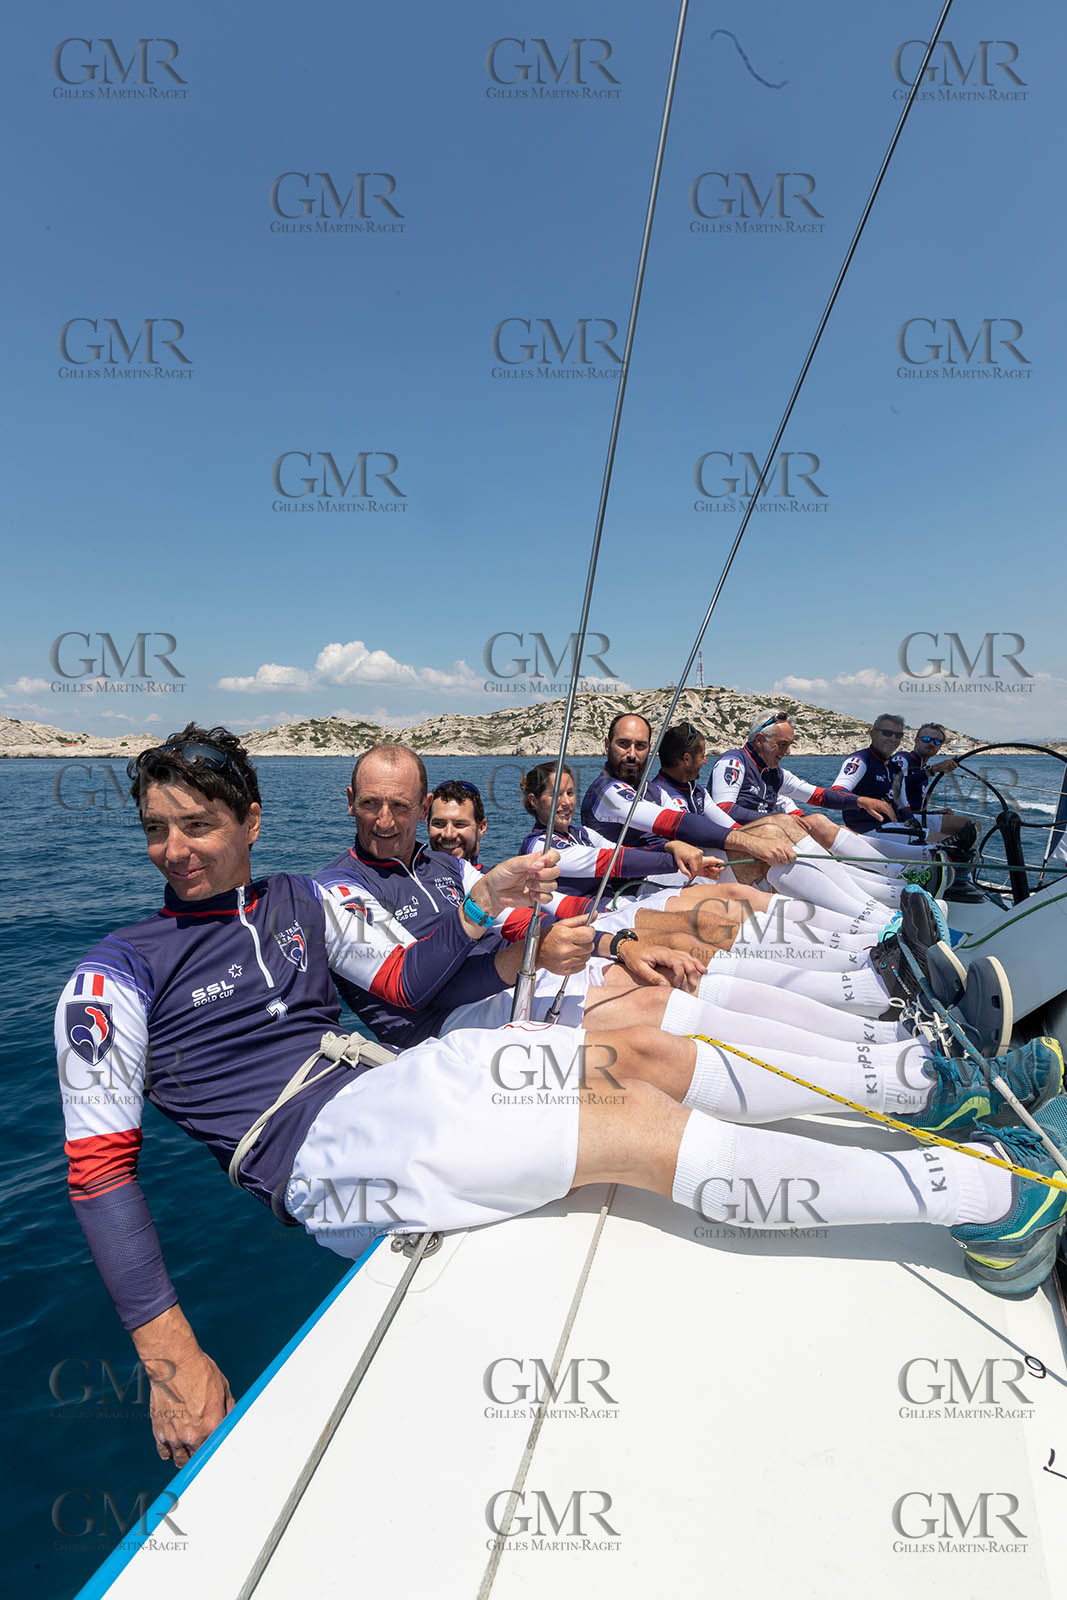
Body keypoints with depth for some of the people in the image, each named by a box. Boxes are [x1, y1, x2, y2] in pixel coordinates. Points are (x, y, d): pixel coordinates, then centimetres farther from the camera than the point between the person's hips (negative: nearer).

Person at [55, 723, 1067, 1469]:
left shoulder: (301, 901, 12)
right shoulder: (118, 974, -2)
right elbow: (98, 1164, -6)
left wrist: (482, 906, -6)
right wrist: (168, 1352, -14)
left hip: (397, 1078, 6)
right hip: (321, 1159, -6)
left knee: (637, 1056, -10)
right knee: (634, 1131, -22)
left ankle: (931, 1084, 3)